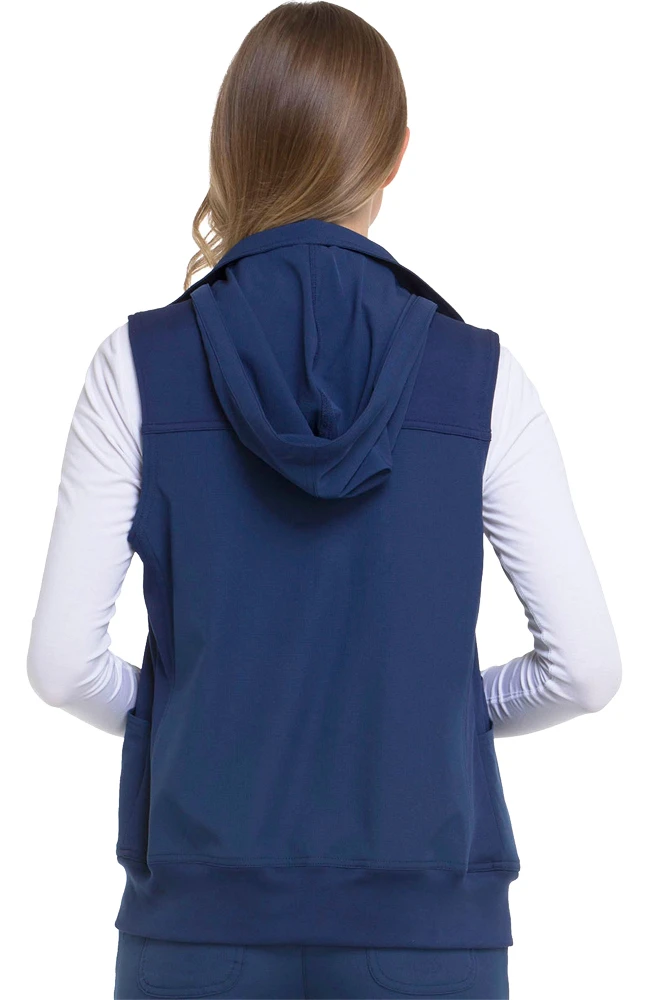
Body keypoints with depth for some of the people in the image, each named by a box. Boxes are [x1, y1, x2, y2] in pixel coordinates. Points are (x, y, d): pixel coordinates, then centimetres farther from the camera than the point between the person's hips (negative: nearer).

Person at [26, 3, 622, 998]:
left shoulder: (141, 365, -5)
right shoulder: (479, 375, -5)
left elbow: (62, 664, -6)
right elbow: (586, 665, -4)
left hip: (204, 915, 0)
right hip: (427, 917, 0)